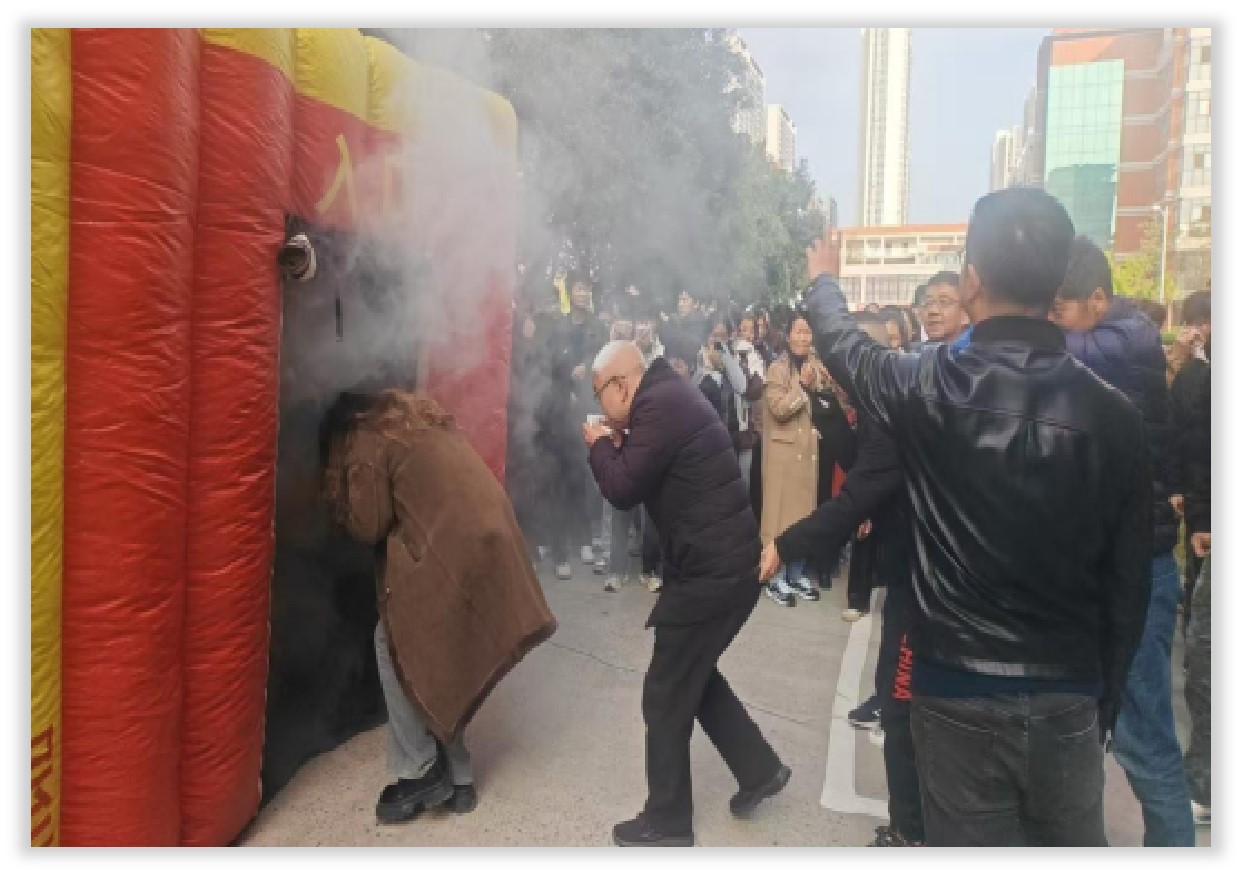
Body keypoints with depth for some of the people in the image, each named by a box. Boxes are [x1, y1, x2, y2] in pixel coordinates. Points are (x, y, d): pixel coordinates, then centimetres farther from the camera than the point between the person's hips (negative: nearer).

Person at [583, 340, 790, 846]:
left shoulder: (658, 405, -18)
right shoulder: (670, 396, 13)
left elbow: (624, 491, -19)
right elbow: (649, 475, 19)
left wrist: (600, 444, -3)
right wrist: (618, 444, 6)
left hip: (711, 570, -10)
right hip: (726, 562, 10)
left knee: (666, 695, 4)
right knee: (694, 674, 24)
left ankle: (666, 823, 20)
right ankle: (760, 769, 34)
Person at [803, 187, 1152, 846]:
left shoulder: (930, 388, -14)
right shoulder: (1112, 413, -8)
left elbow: (842, 344, 8)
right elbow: (1130, 578, -1)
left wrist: (821, 281, 29)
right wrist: (1106, 693, 12)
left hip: (957, 689, -2)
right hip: (1069, 693, 3)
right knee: (1074, 844, 22)